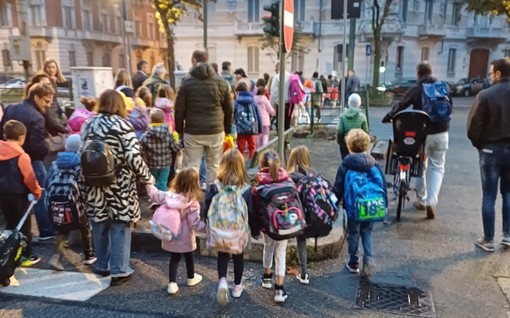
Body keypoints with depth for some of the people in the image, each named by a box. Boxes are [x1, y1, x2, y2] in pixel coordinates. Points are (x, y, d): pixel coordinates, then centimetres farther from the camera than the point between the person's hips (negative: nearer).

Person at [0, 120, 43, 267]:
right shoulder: (21, 156, -18)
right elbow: (29, 178, -17)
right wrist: (37, 191, -3)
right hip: (18, 195, -6)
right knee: (24, 226, 6)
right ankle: (27, 256, 12)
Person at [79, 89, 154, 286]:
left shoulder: (88, 125, 5)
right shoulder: (122, 125, -11)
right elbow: (133, 157, -18)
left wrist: (87, 182, 17)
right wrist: (147, 178, -5)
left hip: (95, 185, 5)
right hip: (119, 186, -5)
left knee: (100, 226, 17)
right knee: (120, 227, 5)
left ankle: (102, 266, 32)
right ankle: (119, 271, 9)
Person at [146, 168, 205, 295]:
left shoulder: (168, 196, -12)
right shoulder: (193, 203, -26)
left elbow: (154, 194, 4)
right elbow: (194, 223, -25)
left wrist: (148, 183, 19)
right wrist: (205, 225, -14)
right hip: (185, 238, -3)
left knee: (174, 258, 18)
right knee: (188, 257, 21)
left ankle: (172, 283, 15)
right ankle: (191, 278, 43)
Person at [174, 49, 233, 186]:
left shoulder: (187, 81, -1)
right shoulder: (220, 81, 5)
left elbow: (179, 109, -2)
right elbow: (229, 108, 7)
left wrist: (179, 130, 8)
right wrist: (227, 129, 15)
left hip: (193, 131, -2)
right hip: (215, 131, 2)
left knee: (193, 167, 6)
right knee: (214, 166, 12)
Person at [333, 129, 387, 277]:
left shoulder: (345, 166, -11)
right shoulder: (374, 165, -4)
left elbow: (338, 188, -7)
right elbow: (383, 185, 2)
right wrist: (384, 205, 13)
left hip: (353, 207, -2)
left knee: (353, 234, 15)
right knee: (367, 232, 19)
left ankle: (353, 263, 25)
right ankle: (368, 259, 1)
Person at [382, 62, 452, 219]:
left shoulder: (415, 89, -5)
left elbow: (400, 106, -2)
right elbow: (450, 107, 17)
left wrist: (387, 118, 15)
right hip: (441, 133, 2)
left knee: (421, 166, 15)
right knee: (437, 167, 9)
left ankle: (422, 200, 24)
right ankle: (431, 201, -7)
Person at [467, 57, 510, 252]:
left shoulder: (486, 95, -13)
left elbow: (473, 126, -14)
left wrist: (478, 144, 3)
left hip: (491, 150, -4)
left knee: (489, 196, 4)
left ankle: (488, 240, 10)